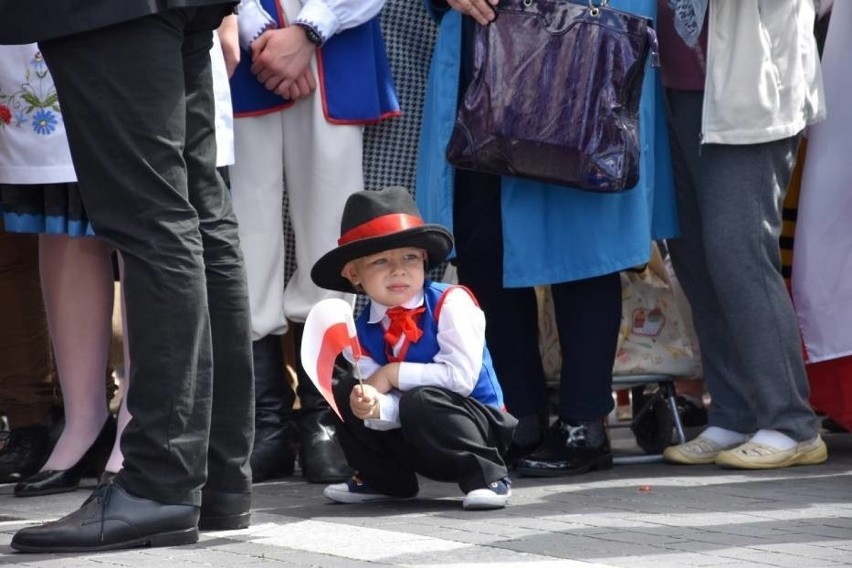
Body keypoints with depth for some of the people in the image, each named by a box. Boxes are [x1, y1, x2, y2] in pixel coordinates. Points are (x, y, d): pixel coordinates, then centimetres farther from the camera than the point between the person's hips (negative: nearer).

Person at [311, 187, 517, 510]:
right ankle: (384, 480, 8)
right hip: (413, 443, 5)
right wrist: (374, 406, -36)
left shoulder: (450, 302, -16)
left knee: (420, 401, -33)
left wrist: (392, 374, -18)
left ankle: (487, 476, -17)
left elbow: (461, 377, -24)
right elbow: (395, 412, -11)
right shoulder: (363, 332, -3)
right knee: (346, 393, -10)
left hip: (480, 425, -5)